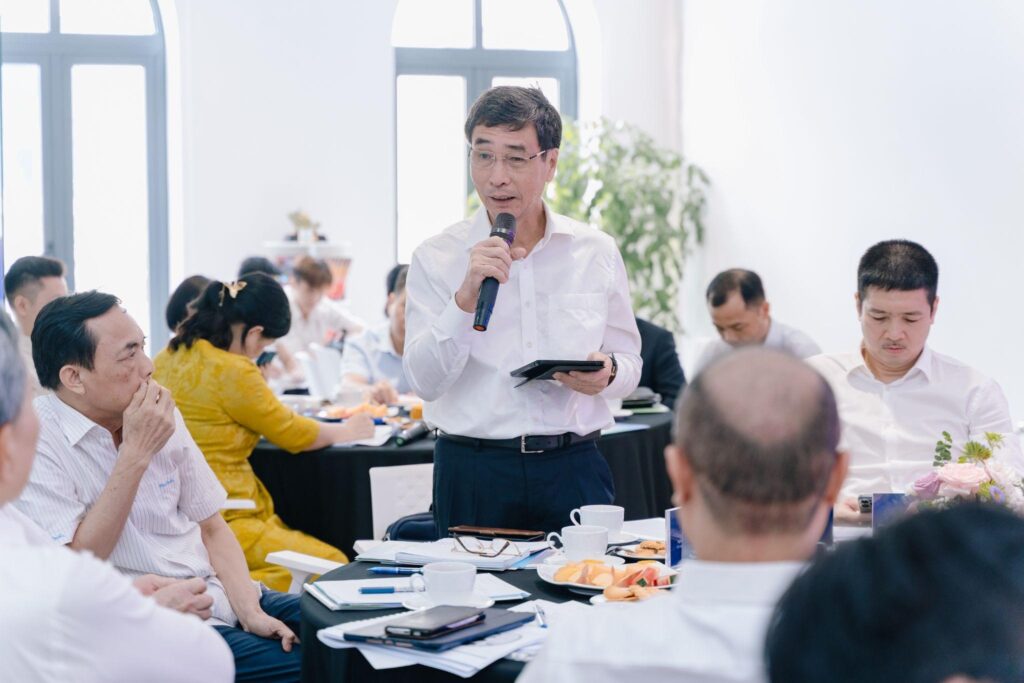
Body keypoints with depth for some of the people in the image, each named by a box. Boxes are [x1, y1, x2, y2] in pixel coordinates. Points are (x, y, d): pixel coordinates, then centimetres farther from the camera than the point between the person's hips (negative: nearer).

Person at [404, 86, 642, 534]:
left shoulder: (596, 252, 7)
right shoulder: (436, 258, 1)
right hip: (472, 474, -1)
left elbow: (629, 363, 13)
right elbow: (424, 380, -7)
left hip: (573, 468, 2)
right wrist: (466, 298, -19)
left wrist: (607, 374, -9)